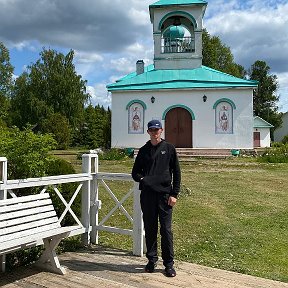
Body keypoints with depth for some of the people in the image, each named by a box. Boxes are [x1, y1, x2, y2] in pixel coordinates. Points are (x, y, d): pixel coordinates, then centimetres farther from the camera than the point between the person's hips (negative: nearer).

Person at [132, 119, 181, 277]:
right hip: (147, 195, 2)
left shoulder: (169, 148, 4)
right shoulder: (143, 151, 10)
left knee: (166, 230, 0)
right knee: (150, 229, 9)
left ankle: (169, 264, 11)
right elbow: (135, 172, 15)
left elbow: (176, 173, 4)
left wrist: (174, 194, -4)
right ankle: (151, 260, 23)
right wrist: (141, 178, -9)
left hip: (165, 194, -2)